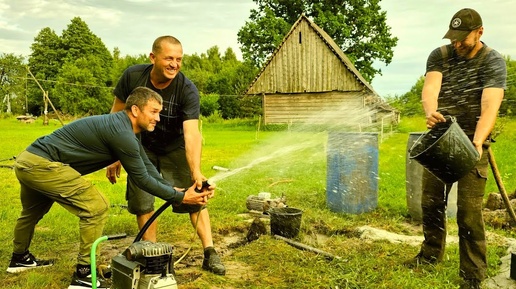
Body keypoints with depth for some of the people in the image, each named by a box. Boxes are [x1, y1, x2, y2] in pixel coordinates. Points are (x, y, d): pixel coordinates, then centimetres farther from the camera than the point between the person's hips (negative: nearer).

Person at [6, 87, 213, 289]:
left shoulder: (124, 128, 9)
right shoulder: (121, 133, -21)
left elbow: (149, 169, 7)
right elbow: (142, 179, -16)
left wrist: (178, 191, 0)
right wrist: (180, 197, -10)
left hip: (28, 160, 11)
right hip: (41, 165, -11)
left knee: (33, 212, 33)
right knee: (96, 208, -11)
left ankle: (20, 259, 58)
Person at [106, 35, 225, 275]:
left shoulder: (187, 90, -29)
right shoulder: (132, 76, -22)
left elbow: (192, 133, -39)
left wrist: (196, 172, -53)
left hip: (174, 148, -1)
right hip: (142, 148, 2)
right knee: (142, 203, 1)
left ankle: (209, 254, -2)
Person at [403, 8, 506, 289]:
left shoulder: (493, 62, -9)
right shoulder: (440, 55, 0)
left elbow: (490, 106, -23)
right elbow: (430, 88, -17)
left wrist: (477, 142, -39)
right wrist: (431, 112, -39)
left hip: (471, 143, -4)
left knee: (469, 211, -5)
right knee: (431, 202, 13)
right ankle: (431, 252, 34)